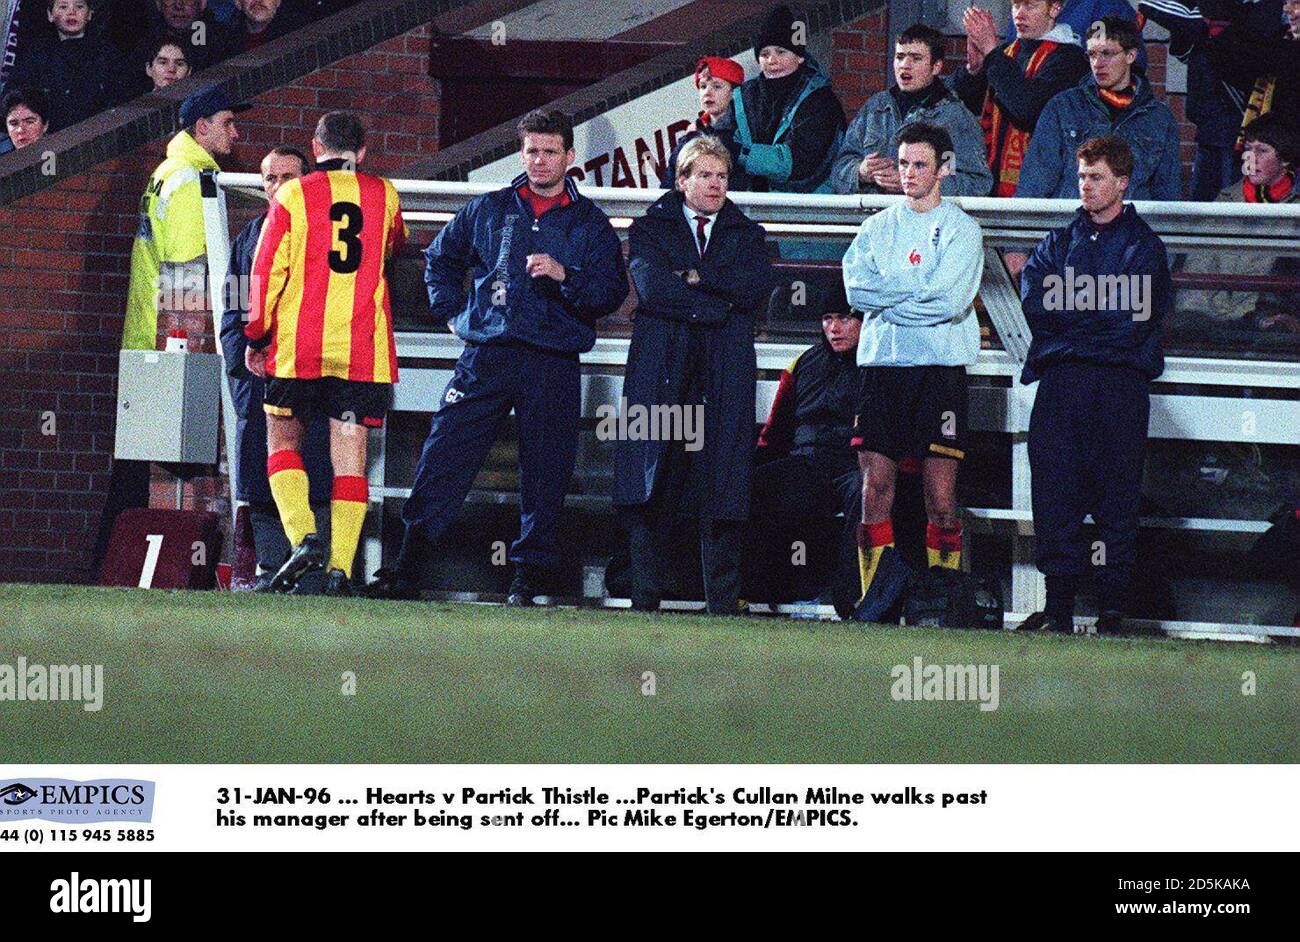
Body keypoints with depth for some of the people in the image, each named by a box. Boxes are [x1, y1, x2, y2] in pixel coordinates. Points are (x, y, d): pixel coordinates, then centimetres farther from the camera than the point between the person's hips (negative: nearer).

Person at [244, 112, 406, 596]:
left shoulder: (293, 195, 1)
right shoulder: (384, 195, 9)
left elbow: (267, 269, -2)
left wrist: (256, 337, 6)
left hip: (299, 346, -1)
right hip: (364, 349, 2)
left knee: (282, 439, 13)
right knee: (350, 455, 2)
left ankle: (304, 537, -8)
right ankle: (341, 569, -6)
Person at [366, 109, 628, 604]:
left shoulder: (590, 224, 8)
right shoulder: (488, 209, 12)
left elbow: (612, 291, 0)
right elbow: (440, 258, 25)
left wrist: (566, 275, -15)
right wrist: (453, 312, 14)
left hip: (554, 364, -1)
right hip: (486, 356, 1)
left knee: (544, 474, 0)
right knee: (444, 457, -7)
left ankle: (531, 574, 8)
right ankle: (409, 567, -6)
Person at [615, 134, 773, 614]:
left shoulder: (747, 234, 20)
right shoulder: (650, 229, 13)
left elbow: (757, 287, 1)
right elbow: (652, 287, -5)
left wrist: (697, 277, -4)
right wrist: (717, 307, -6)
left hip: (726, 374, 1)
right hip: (661, 370, -1)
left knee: (723, 487, -4)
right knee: (650, 490, -6)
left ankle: (723, 605, -2)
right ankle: (645, 600, -2)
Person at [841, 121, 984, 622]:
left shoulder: (961, 228, 3)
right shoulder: (877, 227, 15)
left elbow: (949, 299, -10)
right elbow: (857, 288, 1)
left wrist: (888, 297, -4)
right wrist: (917, 289, -8)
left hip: (940, 369, -3)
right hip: (882, 366, 3)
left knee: (941, 497, -6)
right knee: (876, 487, -3)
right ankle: (879, 590, 1)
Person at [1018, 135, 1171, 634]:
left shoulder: (1143, 246, 9)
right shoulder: (1059, 242, 19)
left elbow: (1134, 313, -6)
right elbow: (1033, 301, 4)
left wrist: (1067, 305, -3)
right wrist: (1099, 311, -6)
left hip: (1120, 382, -3)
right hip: (1060, 378, 3)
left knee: (1117, 494, -3)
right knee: (1054, 486, -6)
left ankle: (1112, 610, -1)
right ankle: (1059, 604, -4)